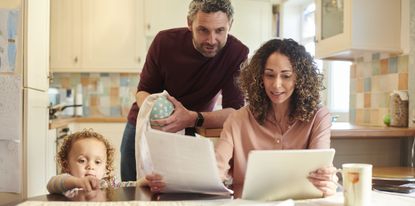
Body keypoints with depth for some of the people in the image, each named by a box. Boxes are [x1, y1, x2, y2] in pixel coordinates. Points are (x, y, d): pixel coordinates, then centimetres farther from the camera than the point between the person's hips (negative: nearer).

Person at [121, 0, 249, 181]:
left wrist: (193, 119, -43)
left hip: (188, 134, -1)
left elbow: (235, 112, -25)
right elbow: (143, 90, -10)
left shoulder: (237, 53, -23)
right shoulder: (165, 41, -18)